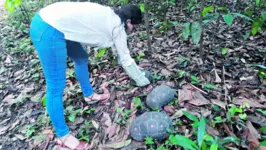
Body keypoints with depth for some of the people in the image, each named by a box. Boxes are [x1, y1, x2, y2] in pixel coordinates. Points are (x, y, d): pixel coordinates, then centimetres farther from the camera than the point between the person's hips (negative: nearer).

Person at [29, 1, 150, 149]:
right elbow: (126, 60, 4)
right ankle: (63, 136, 15)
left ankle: (89, 95, 44)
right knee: (56, 87, -2)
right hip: (48, 30, -11)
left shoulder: (110, 17, 19)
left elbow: (119, 50, 31)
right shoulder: (117, 26, -4)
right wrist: (142, 80, 19)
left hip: (49, 22, 11)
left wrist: (137, 69, 38)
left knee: (82, 58, 24)